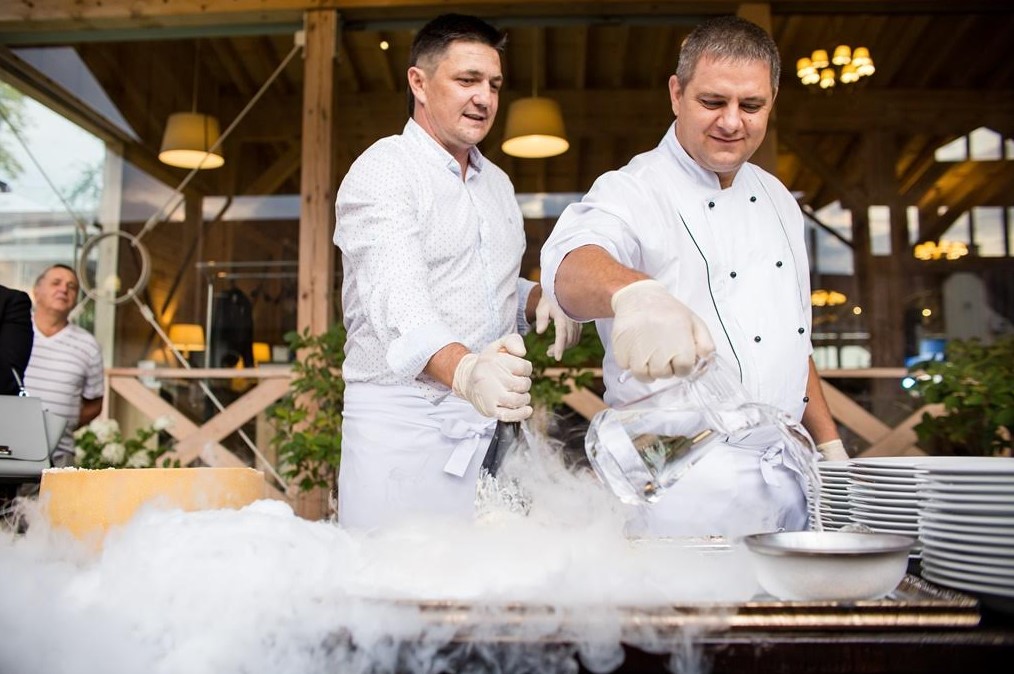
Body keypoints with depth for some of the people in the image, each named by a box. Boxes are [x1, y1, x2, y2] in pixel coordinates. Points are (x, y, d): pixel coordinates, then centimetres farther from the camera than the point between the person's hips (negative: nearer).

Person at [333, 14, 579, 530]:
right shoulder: (384, 171, -6)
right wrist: (464, 370, -43)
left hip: (490, 426, 6)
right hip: (403, 425, -6)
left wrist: (538, 298, 3)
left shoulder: (498, 183, 17)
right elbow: (397, 298, -24)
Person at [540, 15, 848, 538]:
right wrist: (634, 292, -56)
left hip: (786, 474, 7)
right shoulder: (633, 192, -11)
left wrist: (830, 445, 17)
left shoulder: (775, 199, 11)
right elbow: (571, 264, -34)